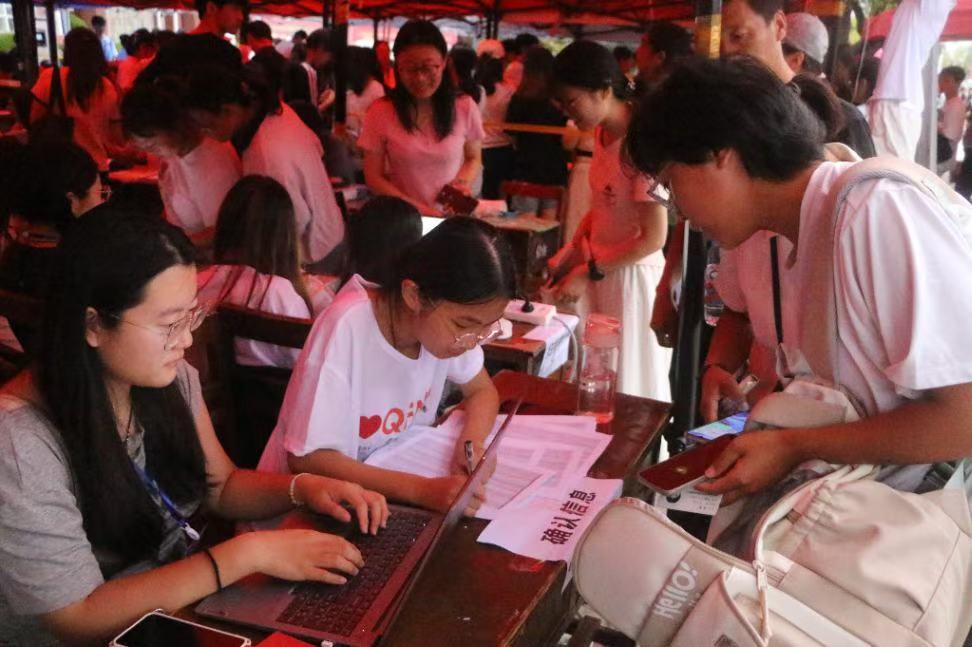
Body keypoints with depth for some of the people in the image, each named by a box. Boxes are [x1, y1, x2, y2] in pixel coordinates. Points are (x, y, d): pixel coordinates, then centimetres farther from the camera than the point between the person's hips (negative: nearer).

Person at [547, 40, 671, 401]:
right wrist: (569, 256, 2)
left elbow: (654, 238, -20)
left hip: (631, 274, -7)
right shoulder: (601, 133, 3)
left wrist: (589, 273, -15)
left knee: (628, 388, 6)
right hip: (598, 269, 7)